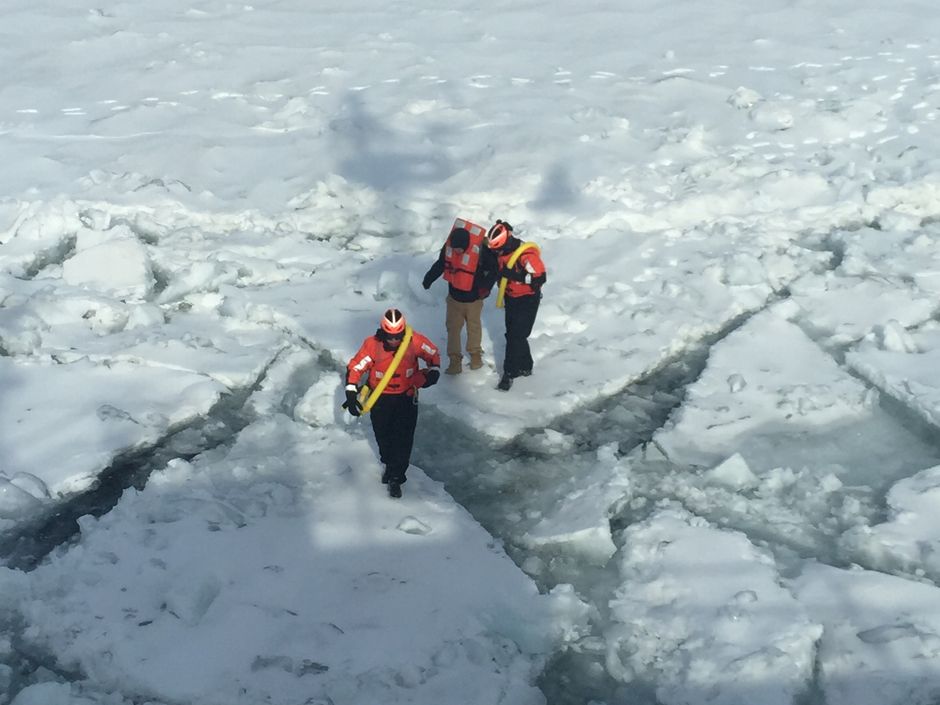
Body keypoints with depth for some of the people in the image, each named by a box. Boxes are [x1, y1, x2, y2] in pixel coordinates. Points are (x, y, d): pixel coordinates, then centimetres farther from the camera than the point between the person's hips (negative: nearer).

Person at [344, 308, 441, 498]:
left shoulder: (415, 341, -17)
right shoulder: (372, 344, -21)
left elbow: (433, 353, 3)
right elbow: (355, 368, -15)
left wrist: (433, 371, -8)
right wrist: (351, 393, -21)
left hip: (407, 396, 0)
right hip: (380, 397, 0)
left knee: (403, 438, -5)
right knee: (383, 436, 15)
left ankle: (395, 478, 7)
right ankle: (389, 464, 44)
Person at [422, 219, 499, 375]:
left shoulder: (481, 250, -28)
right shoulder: (448, 246, -16)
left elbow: (494, 269, -12)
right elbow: (440, 264, 4)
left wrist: (486, 287, -18)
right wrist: (428, 279, 4)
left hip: (473, 298, -3)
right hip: (454, 296, 3)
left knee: (474, 326, 17)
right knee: (453, 327, 5)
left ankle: (475, 354, 37)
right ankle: (454, 360, 13)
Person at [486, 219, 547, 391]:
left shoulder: (527, 255, -28)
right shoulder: (502, 252, -2)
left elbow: (540, 277, -31)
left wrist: (515, 275, -33)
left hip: (527, 300, -8)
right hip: (511, 298, 8)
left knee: (516, 336, -6)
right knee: (513, 334, 16)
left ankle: (510, 373, 4)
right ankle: (525, 367, 33)